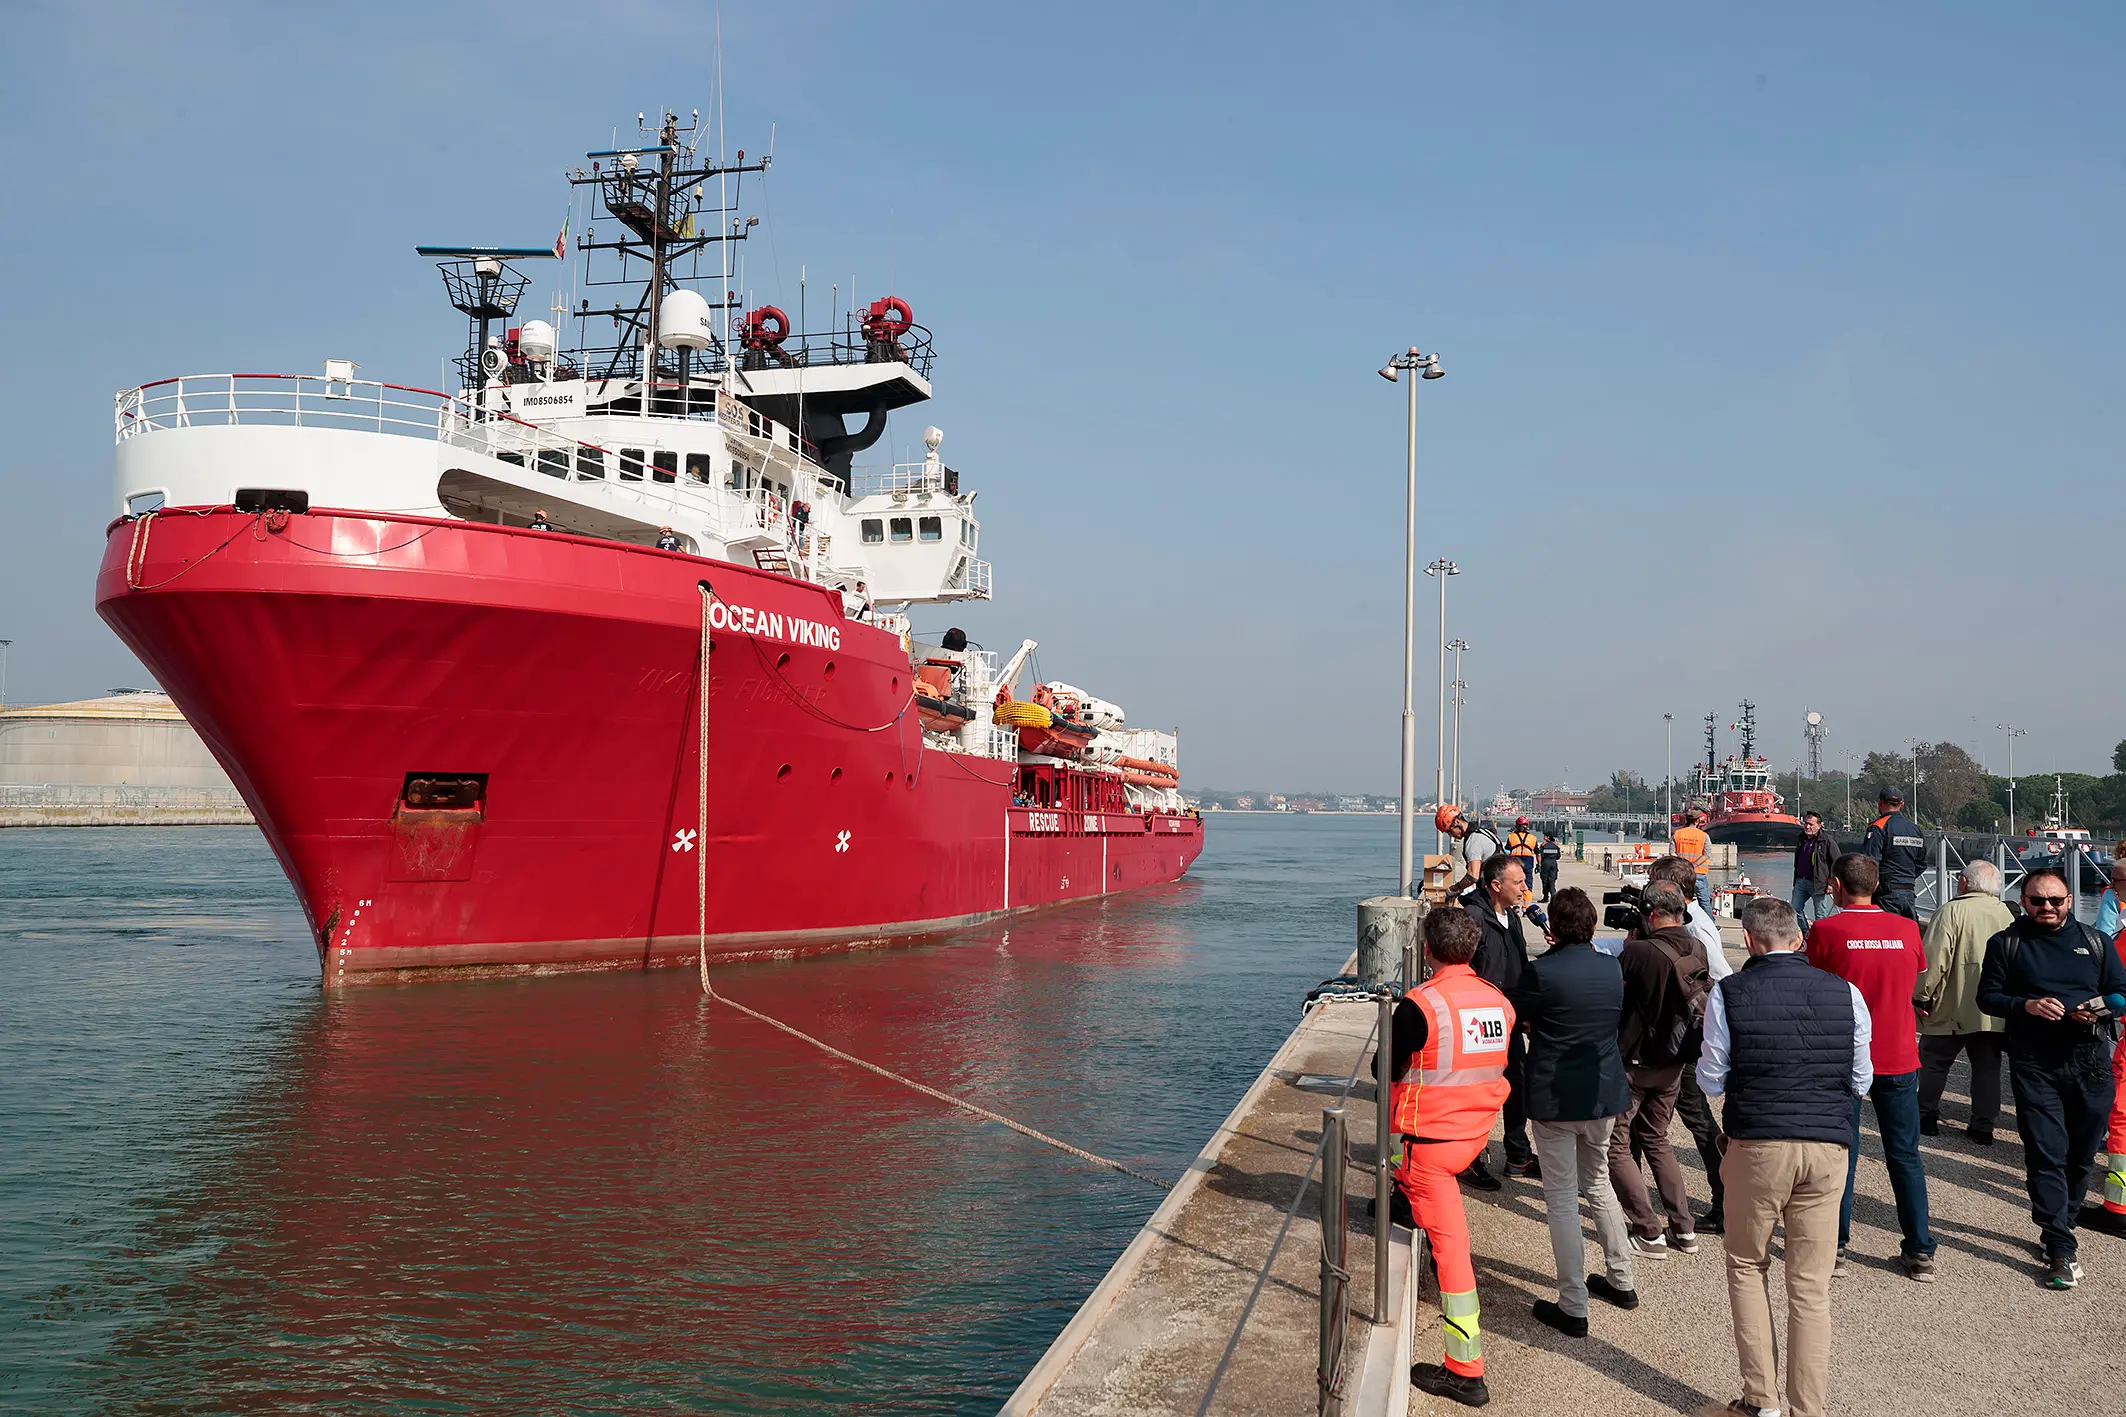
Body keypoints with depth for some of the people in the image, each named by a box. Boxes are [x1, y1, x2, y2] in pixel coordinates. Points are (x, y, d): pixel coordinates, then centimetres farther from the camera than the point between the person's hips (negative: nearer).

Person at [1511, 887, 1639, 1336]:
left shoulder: (1541, 971, -17)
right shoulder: (1612, 967, -1)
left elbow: (1521, 1019, -5)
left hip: (1555, 1099, -6)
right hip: (1604, 1093, 6)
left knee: (1561, 1197, 2)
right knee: (1598, 1181, 25)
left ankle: (1573, 1307, 5)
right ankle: (1621, 1279, 35)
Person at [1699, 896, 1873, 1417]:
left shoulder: (1728, 993, -7)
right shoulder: (1845, 993, -1)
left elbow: (1711, 1080, -1)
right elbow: (1861, 1081, 6)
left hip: (1756, 1144, -2)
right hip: (1828, 1145, 2)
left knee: (1747, 1267, 16)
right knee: (1811, 1286, 9)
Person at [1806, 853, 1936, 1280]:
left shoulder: (1825, 930, -10)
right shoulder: (1907, 929, 0)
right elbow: (1916, 983, 13)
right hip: (1898, 1057, 3)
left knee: (1841, 1153, 7)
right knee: (1904, 1155, 11)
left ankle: (1836, 1247, 10)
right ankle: (1920, 1252, 13)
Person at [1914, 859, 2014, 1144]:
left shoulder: (1952, 912, -14)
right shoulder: (2006, 914, 4)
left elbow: (1934, 960, -18)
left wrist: (1921, 997, -8)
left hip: (1951, 1009, -4)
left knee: (1933, 1063, 10)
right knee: (1987, 1067, 10)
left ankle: (1926, 1118, 16)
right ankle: (1983, 1127, 11)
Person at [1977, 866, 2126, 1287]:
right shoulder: (2006, 943, 5)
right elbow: (1988, 996, 3)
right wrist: (2026, 1005, -16)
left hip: (2090, 1061, 3)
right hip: (2034, 1065, -3)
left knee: (2081, 1154, 10)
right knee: (2046, 1154, -7)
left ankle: (2061, 1225, 28)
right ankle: (2062, 1250, -5)